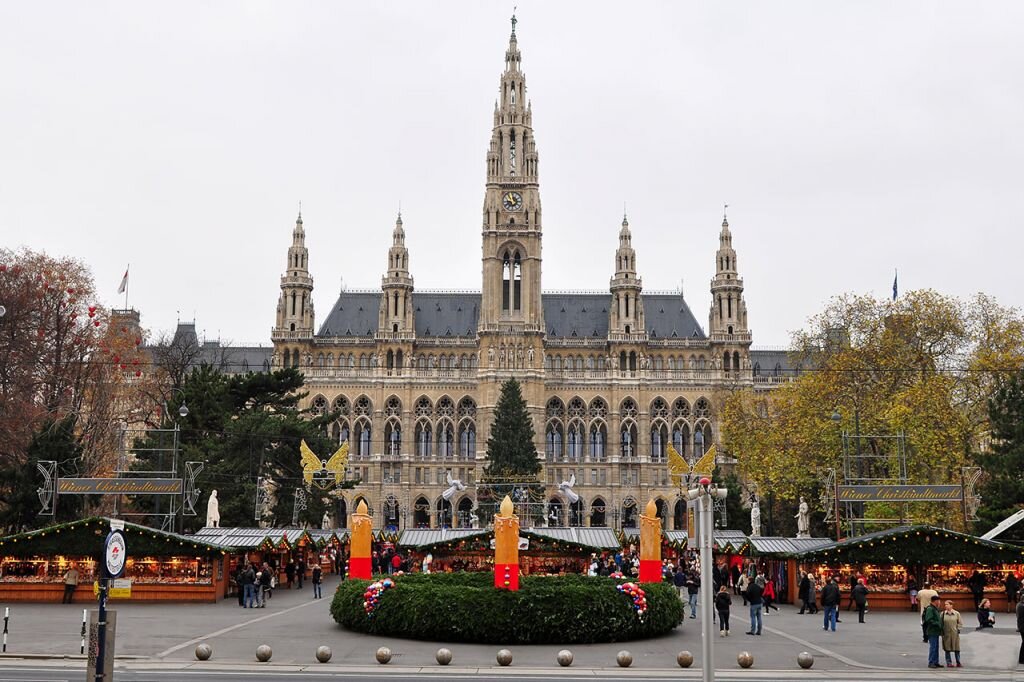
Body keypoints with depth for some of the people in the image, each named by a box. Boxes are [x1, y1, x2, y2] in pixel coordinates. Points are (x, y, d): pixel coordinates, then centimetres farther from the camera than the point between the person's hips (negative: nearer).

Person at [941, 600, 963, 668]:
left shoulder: (956, 613, 0)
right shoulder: (943, 613, 0)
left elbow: (960, 623, 7)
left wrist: (958, 629, -4)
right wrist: (942, 630, -2)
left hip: (955, 633, 0)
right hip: (946, 634, 0)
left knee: (957, 649, 4)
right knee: (947, 649, 4)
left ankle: (958, 663, 14)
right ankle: (949, 662, 12)